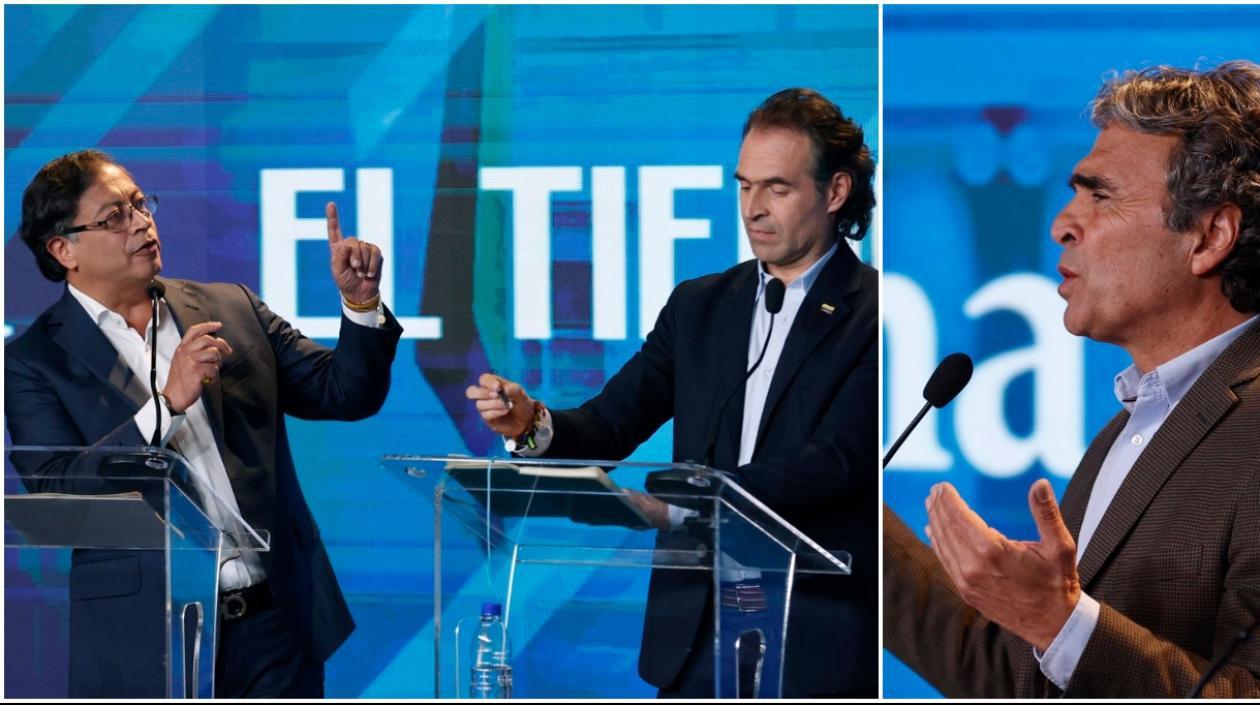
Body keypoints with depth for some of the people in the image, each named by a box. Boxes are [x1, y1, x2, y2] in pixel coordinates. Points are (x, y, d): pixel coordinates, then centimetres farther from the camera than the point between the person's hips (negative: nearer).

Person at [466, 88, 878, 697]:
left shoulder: (871, 315, -6)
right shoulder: (699, 305, 14)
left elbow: (834, 462, -18)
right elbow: (612, 423, 8)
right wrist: (535, 424, -15)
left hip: (817, 642, -5)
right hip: (695, 635, 5)